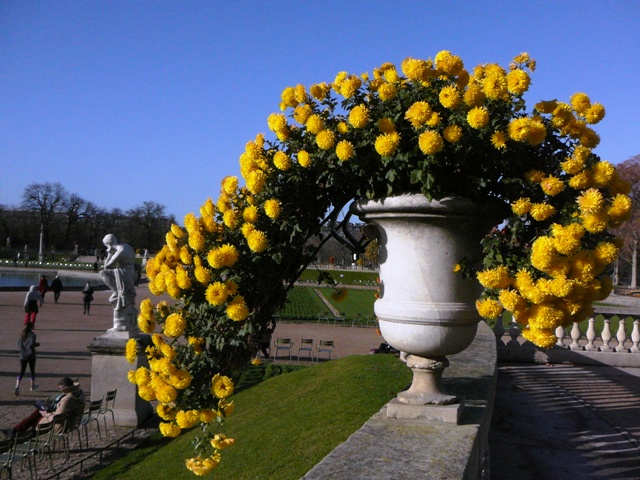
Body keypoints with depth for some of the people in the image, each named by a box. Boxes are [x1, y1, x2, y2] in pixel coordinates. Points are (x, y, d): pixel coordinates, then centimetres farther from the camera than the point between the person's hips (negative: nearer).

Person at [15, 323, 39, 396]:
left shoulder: (22, 335, 6)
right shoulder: (32, 335, -12)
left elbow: (19, 345, 8)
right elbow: (32, 344, -23)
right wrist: (38, 344, -5)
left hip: (23, 356, 4)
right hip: (31, 356, -4)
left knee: (21, 372, 3)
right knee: (32, 371, 15)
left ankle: (17, 386, -17)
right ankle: (32, 386, 27)